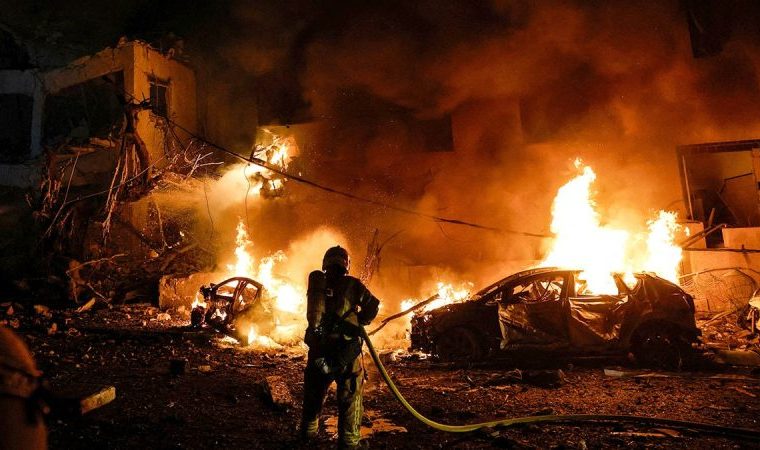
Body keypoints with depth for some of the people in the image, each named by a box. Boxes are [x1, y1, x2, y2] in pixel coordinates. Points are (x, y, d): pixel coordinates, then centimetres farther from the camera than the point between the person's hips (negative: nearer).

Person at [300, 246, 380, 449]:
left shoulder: (316, 282, 2)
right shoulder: (352, 284, -3)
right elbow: (372, 304, -7)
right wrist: (360, 322, 5)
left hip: (319, 346, 3)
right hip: (346, 347, -3)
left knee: (315, 390, 20)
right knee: (350, 394, 6)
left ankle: (308, 431, 33)